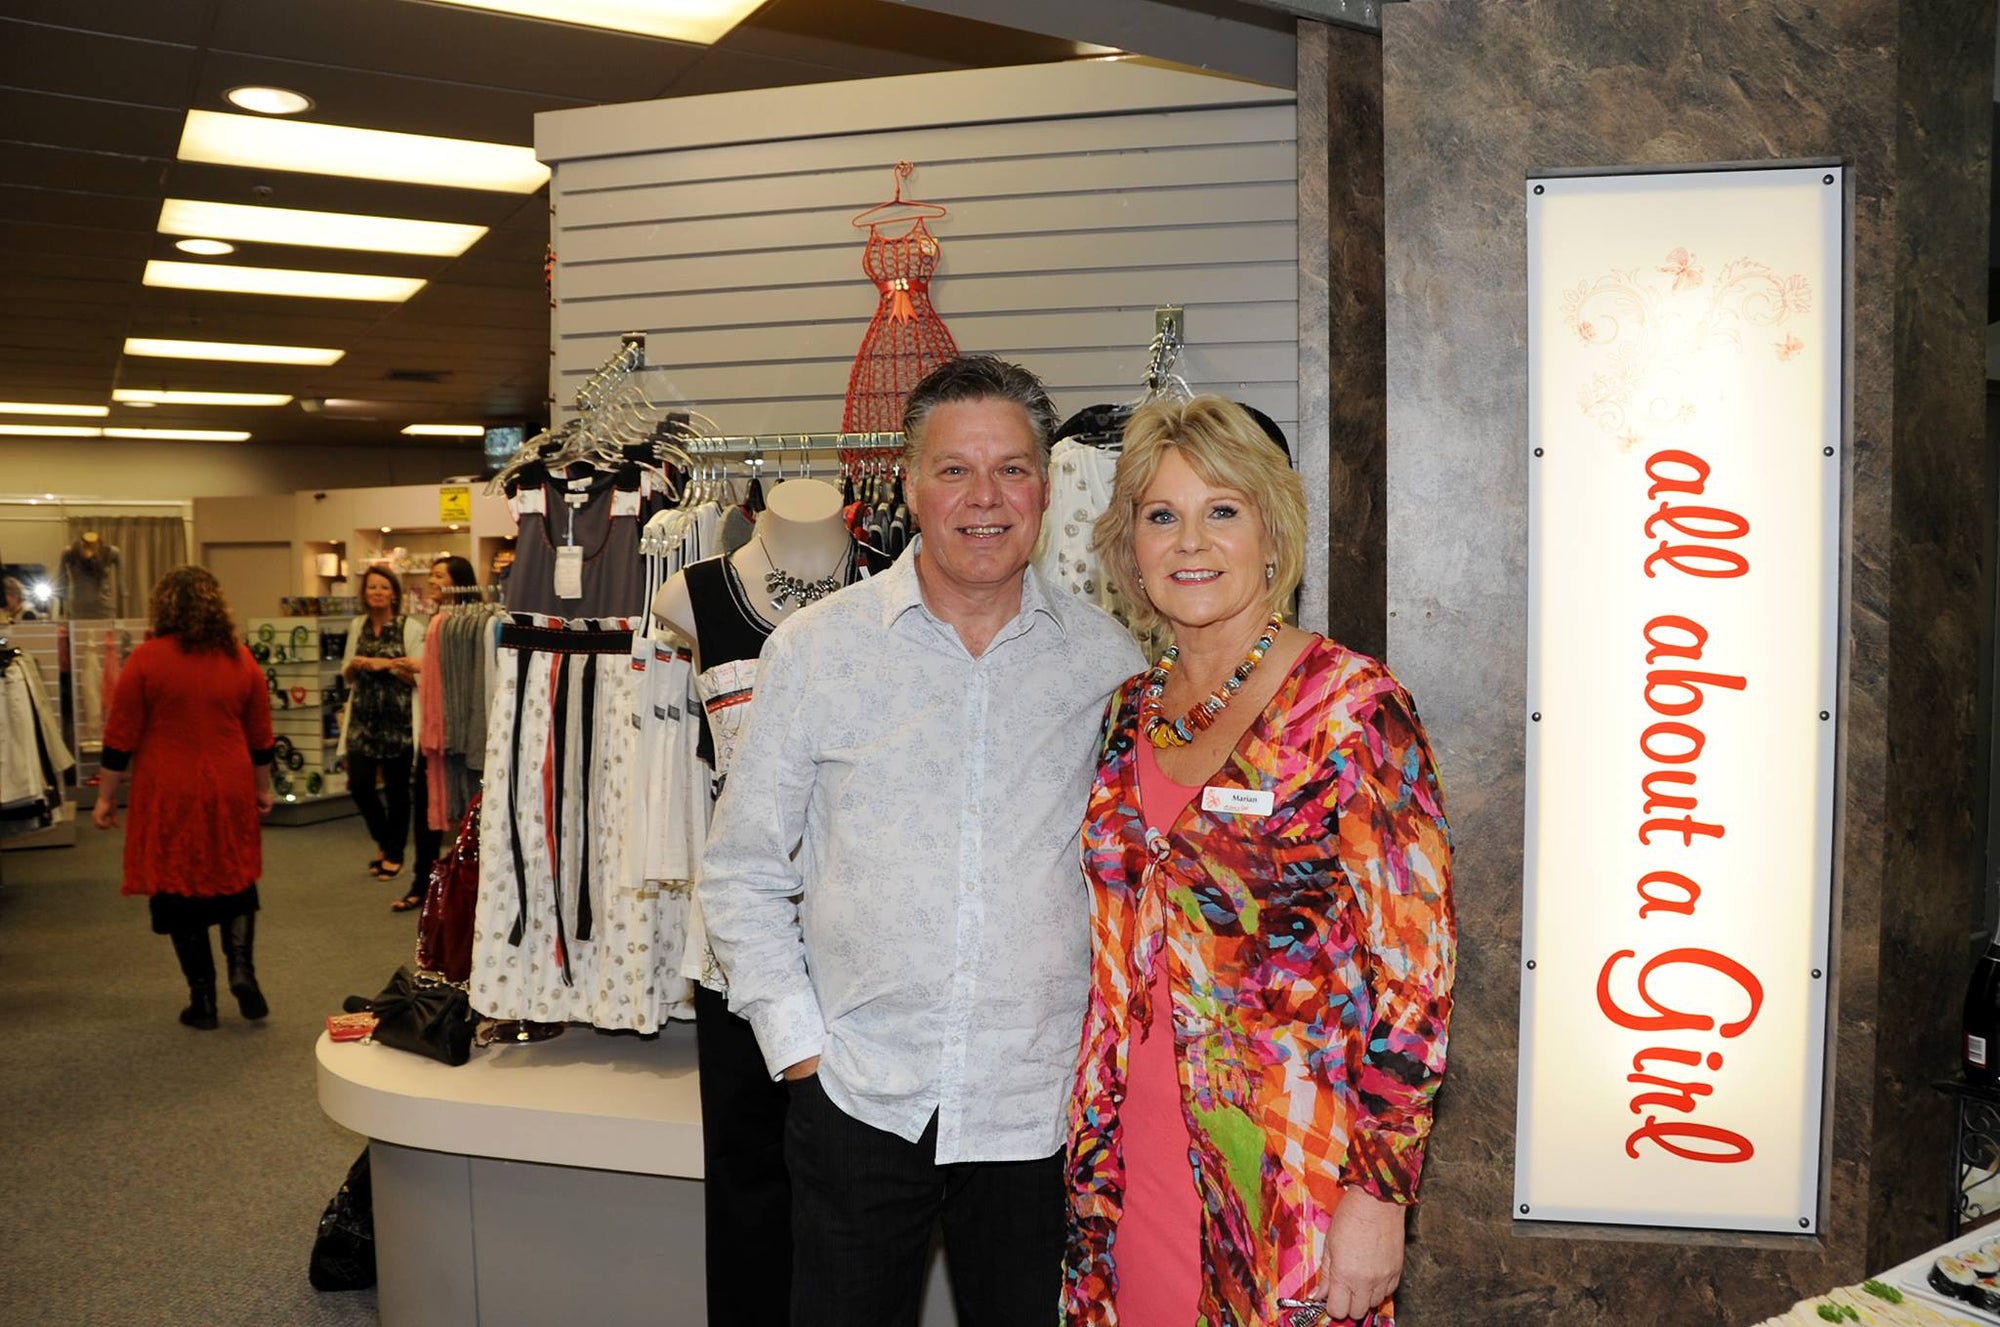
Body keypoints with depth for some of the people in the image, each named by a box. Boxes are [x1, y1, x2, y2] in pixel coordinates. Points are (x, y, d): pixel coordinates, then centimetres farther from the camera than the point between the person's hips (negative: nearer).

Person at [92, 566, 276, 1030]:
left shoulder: (146, 660, -7)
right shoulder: (241, 660, 2)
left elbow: (120, 739, -5)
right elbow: (261, 738, 9)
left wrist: (106, 798, 5)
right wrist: (263, 788, 21)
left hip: (168, 798, -2)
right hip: (229, 794, 3)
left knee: (180, 891, 8)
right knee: (235, 882, 19)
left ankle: (203, 999, 14)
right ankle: (242, 971, 3)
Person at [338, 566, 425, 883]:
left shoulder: (411, 628, -5)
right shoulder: (357, 626, 10)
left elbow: (419, 677, -8)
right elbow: (347, 675, 15)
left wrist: (388, 665, -18)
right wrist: (355, 666, -6)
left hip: (398, 720, -4)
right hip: (363, 718, 4)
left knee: (396, 789, 3)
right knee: (359, 784, 0)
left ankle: (394, 854, 19)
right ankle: (383, 841, 25)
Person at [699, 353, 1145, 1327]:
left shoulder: (1108, 662, 0)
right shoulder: (816, 647, -3)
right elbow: (741, 874, 2)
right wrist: (796, 1041, -3)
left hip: (1042, 1105, 1)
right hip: (859, 1099, 0)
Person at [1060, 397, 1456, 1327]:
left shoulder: (1352, 709, -13)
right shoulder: (1132, 715, 5)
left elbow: (1414, 965, -14)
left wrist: (1378, 1190, -16)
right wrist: (1097, 1143, 11)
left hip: (1294, 1175, -5)